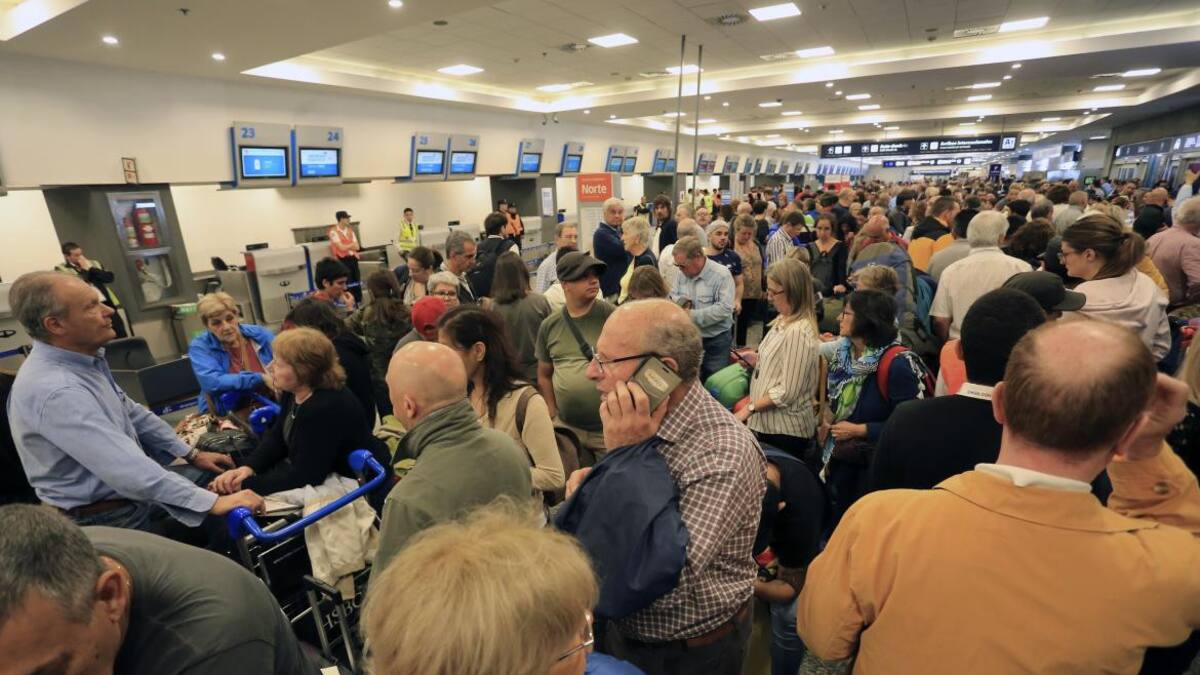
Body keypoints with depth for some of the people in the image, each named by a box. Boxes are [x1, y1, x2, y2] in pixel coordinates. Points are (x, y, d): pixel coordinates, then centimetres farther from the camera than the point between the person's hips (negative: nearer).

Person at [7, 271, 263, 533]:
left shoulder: (84, 360, 0)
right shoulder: (55, 391, -29)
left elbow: (132, 413, 12)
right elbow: (129, 470, -34)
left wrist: (192, 454, 11)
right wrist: (212, 502, -34)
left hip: (124, 490, 9)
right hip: (105, 519, -8)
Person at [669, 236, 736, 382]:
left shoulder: (722, 275, -17)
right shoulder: (683, 273, 2)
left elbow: (724, 309, -25)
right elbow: (673, 295, 14)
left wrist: (692, 315, -23)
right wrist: (681, 300, -11)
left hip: (716, 342, -5)